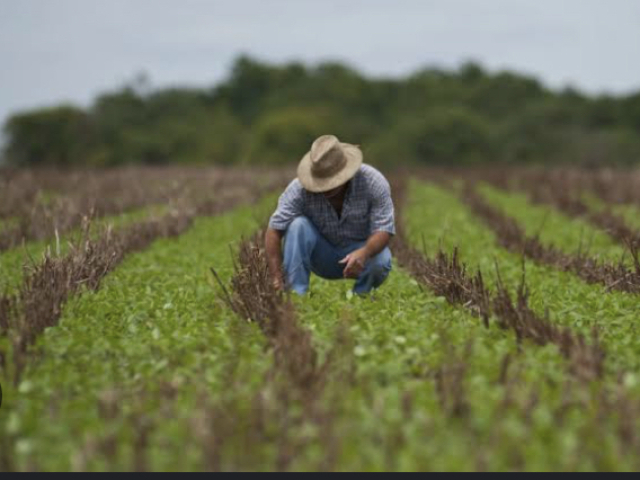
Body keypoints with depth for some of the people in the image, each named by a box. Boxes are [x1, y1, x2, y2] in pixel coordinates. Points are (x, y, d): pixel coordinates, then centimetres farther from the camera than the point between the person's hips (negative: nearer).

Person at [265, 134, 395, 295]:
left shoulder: (373, 182, -24)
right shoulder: (300, 189, -24)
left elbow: (384, 229, -27)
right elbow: (274, 231, -26)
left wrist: (364, 253, -48)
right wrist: (277, 278, -36)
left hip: (362, 249, -1)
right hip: (322, 256, 1)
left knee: (380, 262, -34)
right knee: (298, 225, -28)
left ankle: (360, 295, -3)